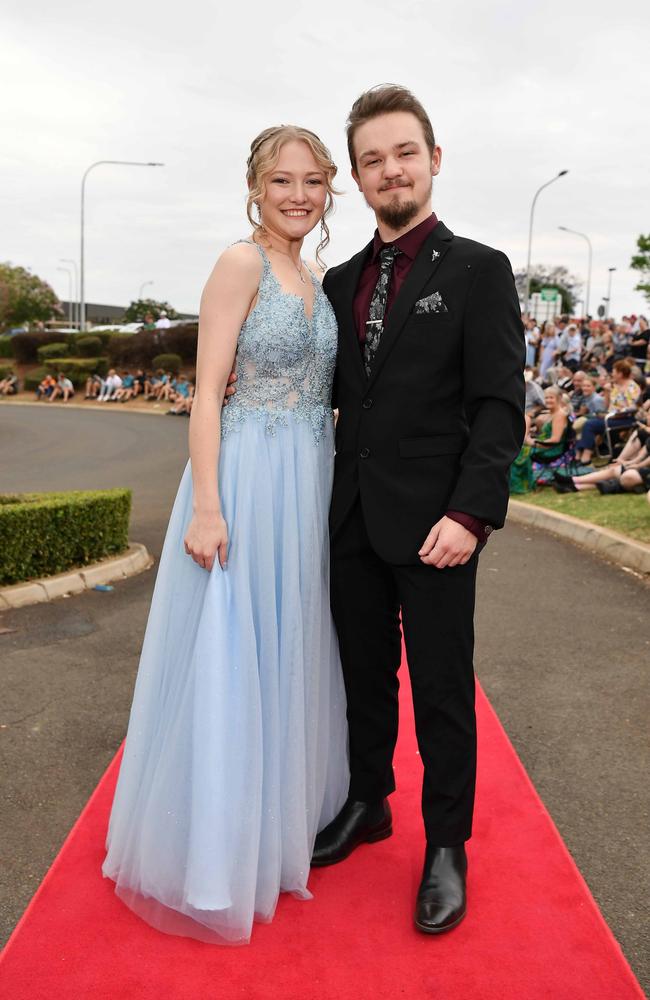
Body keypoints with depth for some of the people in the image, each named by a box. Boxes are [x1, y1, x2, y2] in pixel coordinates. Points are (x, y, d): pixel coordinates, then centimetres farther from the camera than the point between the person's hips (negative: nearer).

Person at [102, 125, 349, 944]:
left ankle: (283, 812, 37)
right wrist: (206, 508, -20)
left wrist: (323, 493, 15)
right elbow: (207, 391, -14)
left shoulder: (315, 281, 14)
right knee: (228, 660, 2)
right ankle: (212, 851, 20)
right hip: (247, 479, -8)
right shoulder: (240, 264, -9)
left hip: (310, 485, 8)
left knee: (286, 653, 18)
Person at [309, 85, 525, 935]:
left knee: (441, 690, 6)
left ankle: (447, 846, 25)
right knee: (365, 673, 17)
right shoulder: (341, 281, 12)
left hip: (433, 523, -4)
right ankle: (367, 803, 37)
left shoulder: (478, 270, -4)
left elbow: (500, 407, -10)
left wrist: (471, 513, -19)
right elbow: (334, 388, 14)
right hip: (355, 518, 5)